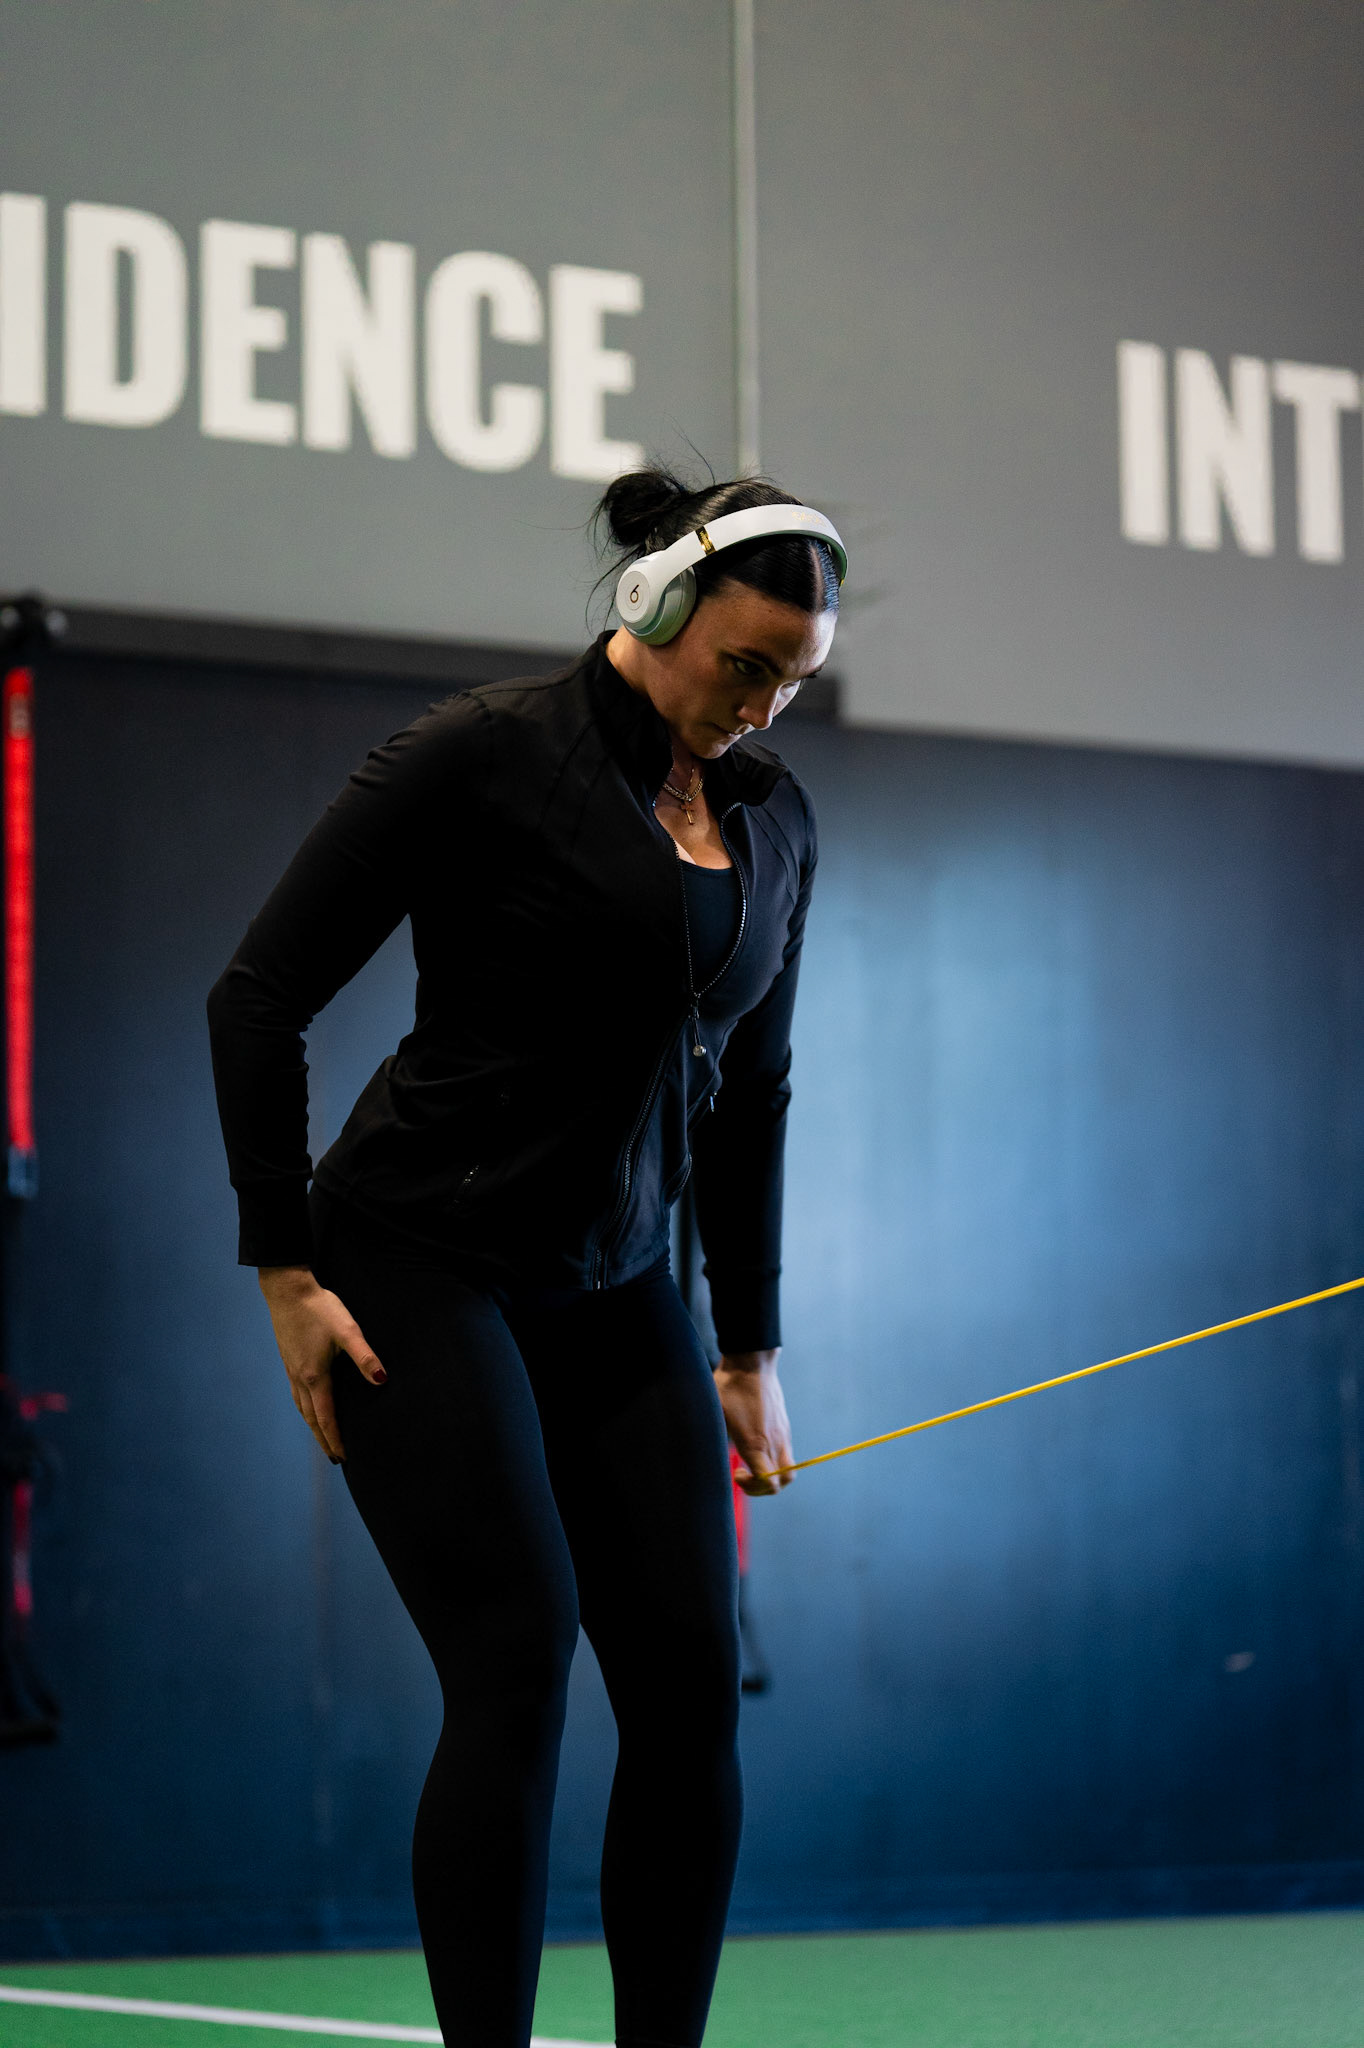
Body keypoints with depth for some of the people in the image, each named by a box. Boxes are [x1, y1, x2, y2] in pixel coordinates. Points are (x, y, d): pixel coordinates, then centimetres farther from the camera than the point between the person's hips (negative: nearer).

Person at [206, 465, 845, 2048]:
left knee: (692, 1679, -3)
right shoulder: (487, 756, -12)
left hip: (614, 1292, 6)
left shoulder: (772, 816, 7)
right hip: (420, 1269, -6)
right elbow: (256, 994, -9)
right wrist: (285, 1273, -11)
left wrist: (751, 1345, 16)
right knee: (518, 1667, -14)